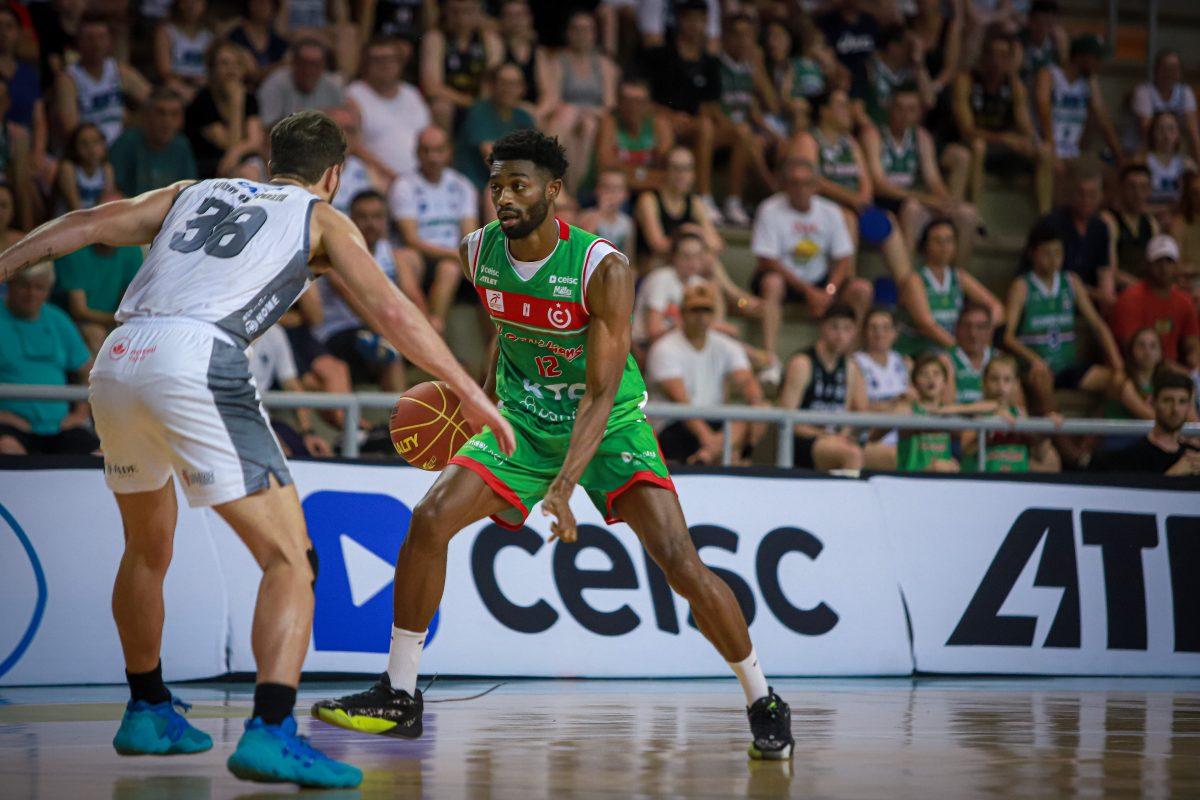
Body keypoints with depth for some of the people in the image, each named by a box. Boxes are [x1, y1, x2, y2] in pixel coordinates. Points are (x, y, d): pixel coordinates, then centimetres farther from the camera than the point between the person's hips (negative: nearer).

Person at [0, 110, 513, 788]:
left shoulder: (192, 193, 30)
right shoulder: (323, 219, 19)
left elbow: (88, 224, 20)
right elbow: (392, 311, 10)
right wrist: (472, 396, 12)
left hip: (117, 359, 6)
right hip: (196, 362, -6)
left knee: (148, 550, 28)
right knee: (291, 560, -5)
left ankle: (147, 711, 39)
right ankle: (271, 731, -23)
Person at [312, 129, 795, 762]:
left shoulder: (603, 269, -25)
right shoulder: (479, 253, -9)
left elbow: (600, 393, -27)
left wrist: (563, 487, -36)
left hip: (609, 429, -4)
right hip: (522, 424, 4)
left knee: (680, 562, -19)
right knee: (428, 522, -15)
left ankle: (763, 703, 0)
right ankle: (399, 698, -2)